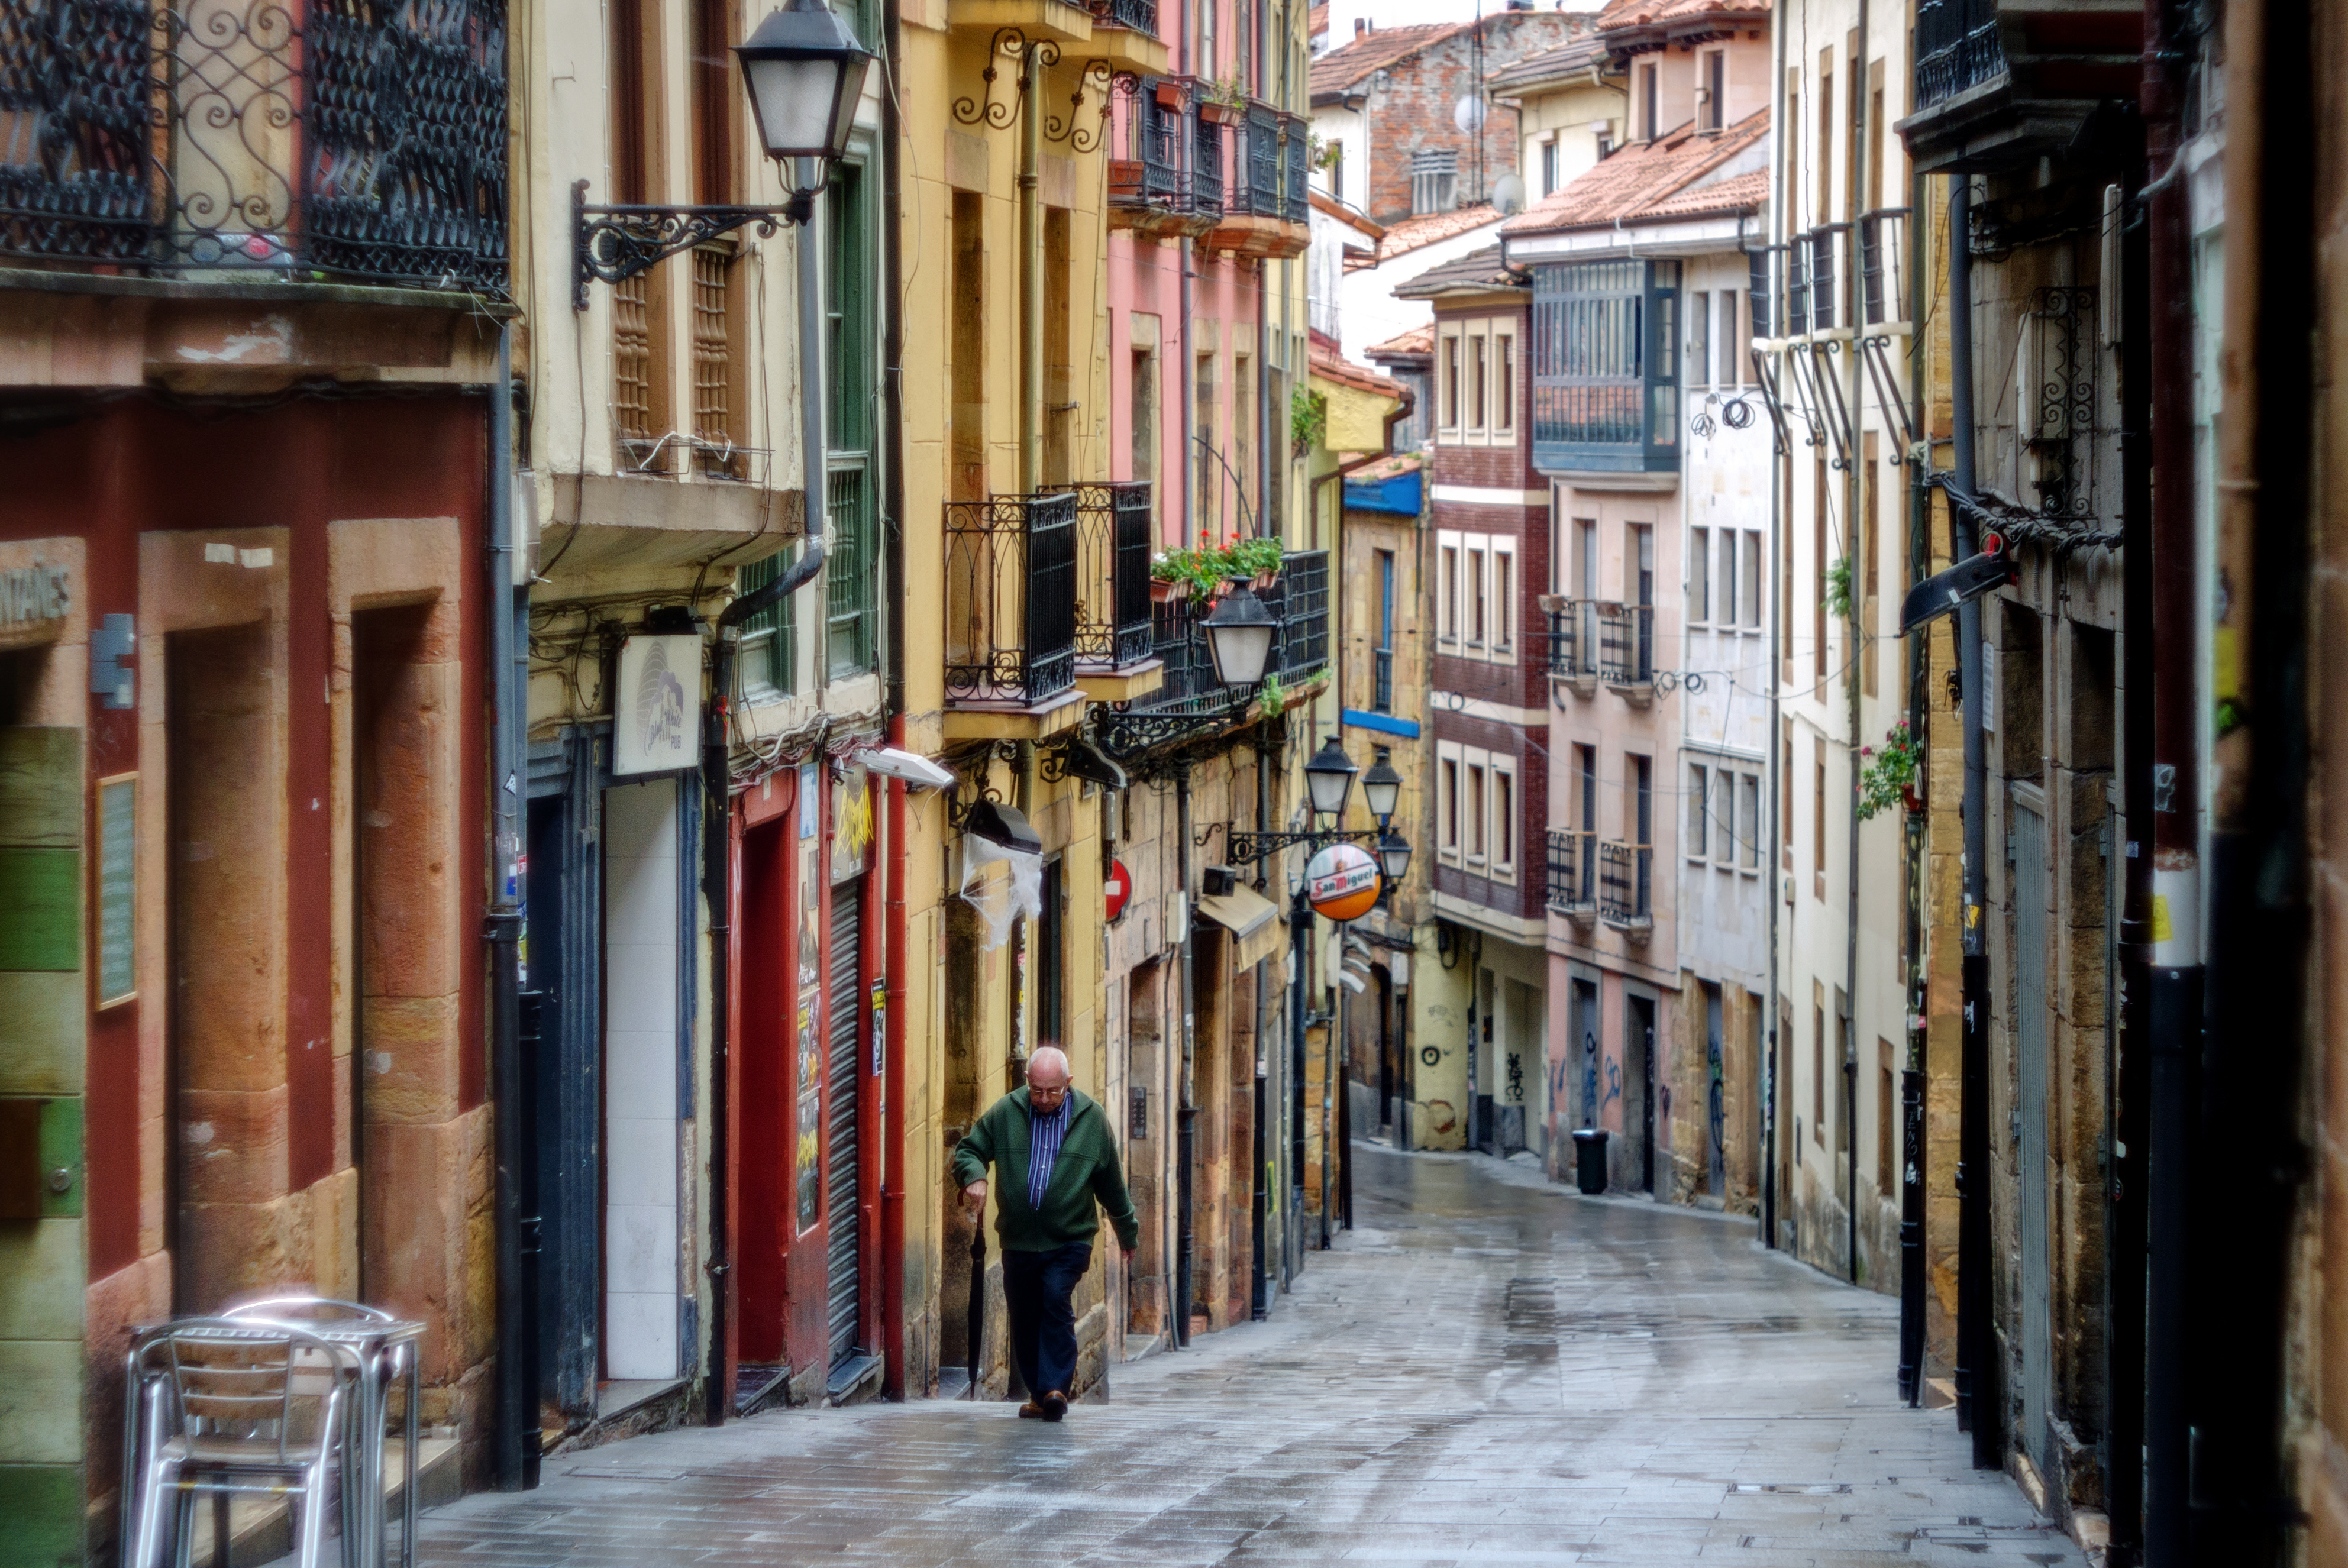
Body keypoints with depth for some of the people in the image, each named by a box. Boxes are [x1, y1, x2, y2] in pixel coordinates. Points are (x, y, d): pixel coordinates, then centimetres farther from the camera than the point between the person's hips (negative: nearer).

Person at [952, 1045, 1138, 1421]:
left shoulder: (1092, 1118, 1)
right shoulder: (1005, 1113, 1)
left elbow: (1111, 1184, 10)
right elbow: (968, 1149, 9)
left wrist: (1128, 1234, 19)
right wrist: (974, 1176, -15)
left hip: (1070, 1240, -2)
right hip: (1018, 1240, 2)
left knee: (1056, 1300, -22)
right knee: (1024, 1320, 6)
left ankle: (1054, 1387, -21)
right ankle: (1039, 1394, 20)